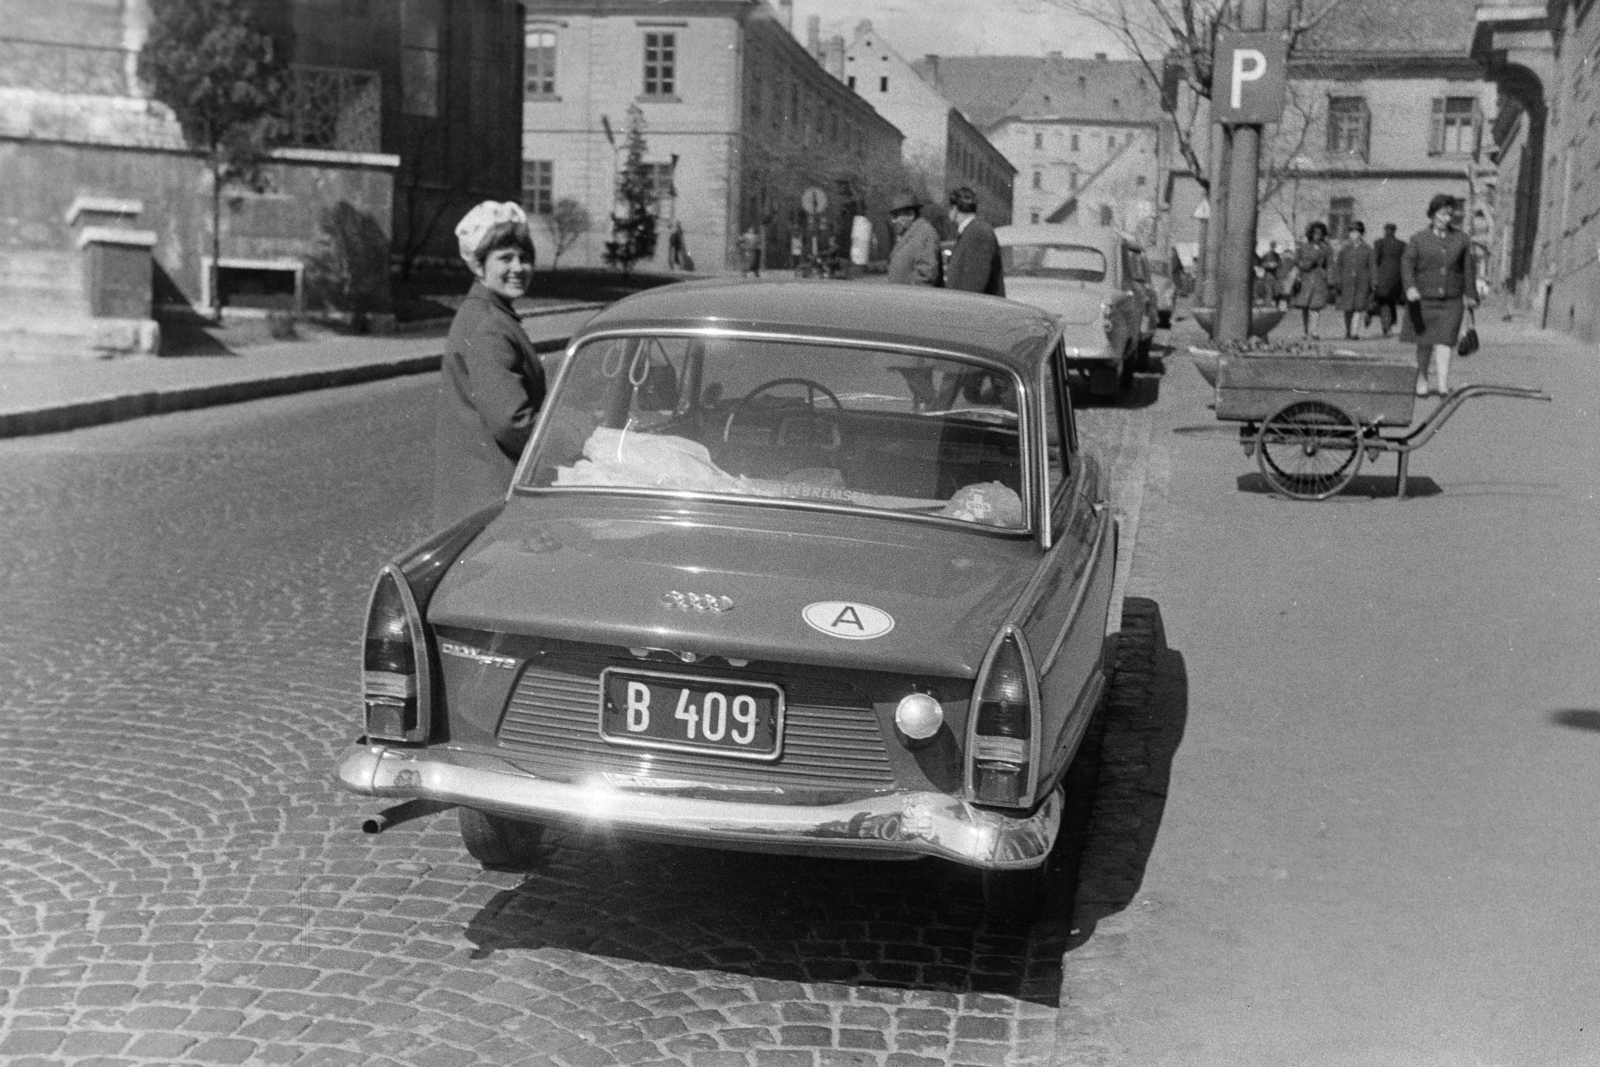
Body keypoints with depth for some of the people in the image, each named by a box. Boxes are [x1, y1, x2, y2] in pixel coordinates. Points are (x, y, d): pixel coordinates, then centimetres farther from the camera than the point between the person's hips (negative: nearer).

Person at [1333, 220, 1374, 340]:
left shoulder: (1367, 249, 5)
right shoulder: (1345, 249, 9)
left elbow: (1372, 267, 4)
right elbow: (1338, 266, 11)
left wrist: (1372, 284, -2)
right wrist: (1337, 282, 4)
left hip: (1362, 282, -2)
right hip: (1347, 283, 2)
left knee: (1359, 307, -13)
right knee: (1347, 309, 5)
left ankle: (1354, 333, -16)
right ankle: (1347, 332, 21)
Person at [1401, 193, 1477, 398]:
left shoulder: (1461, 239, 10)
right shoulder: (1418, 239, 3)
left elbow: (1469, 268, 14)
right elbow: (1407, 263, -7)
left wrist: (1471, 295, 13)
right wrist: (1410, 287, -23)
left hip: (1451, 300, 1)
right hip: (1423, 298, 0)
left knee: (1444, 340, -11)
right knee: (1424, 342, 8)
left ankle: (1443, 384, -16)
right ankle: (1422, 380, 27)